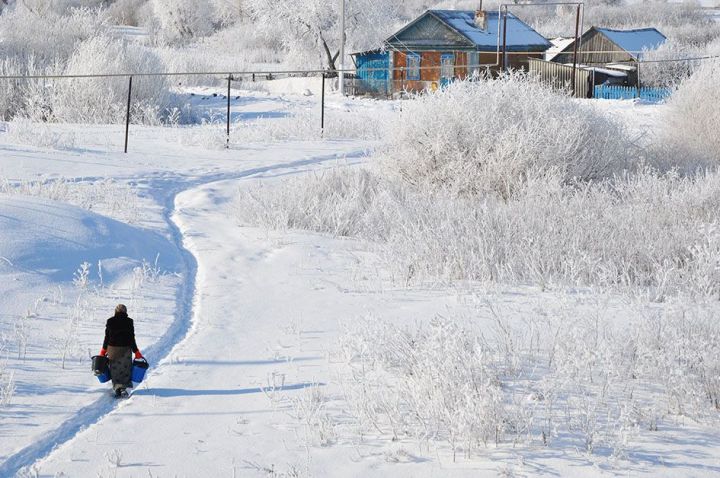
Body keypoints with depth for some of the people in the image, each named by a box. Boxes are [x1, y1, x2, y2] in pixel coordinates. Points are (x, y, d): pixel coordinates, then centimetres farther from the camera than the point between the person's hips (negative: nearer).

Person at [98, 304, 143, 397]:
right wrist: (136, 352, 3)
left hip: (112, 348, 1)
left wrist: (104, 350, 13)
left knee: (115, 369, 9)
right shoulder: (129, 322, -4)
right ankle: (123, 387, -7)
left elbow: (107, 337, 2)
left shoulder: (110, 321, -1)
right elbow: (132, 338, -3)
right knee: (125, 368, 7)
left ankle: (117, 387, -1)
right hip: (126, 348, -1)